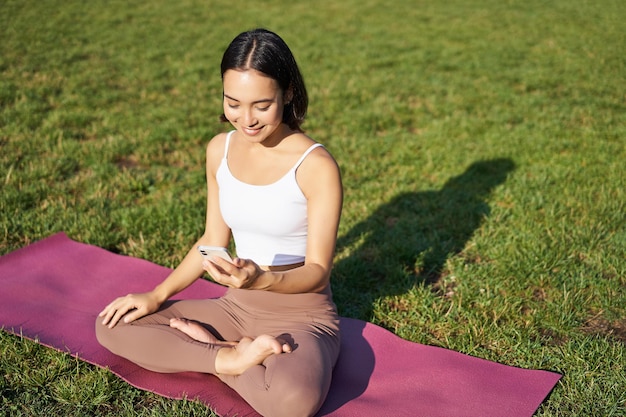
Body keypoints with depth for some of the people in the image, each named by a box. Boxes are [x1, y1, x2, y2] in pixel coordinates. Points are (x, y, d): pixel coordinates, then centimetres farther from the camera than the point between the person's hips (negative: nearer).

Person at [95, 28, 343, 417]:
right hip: (237, 307, 6)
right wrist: (157, 296, 2)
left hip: (303, 314, -5)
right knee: (112, 326, -2)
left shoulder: (316, 165, -19)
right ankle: (231, 358, -11)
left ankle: (205, 344, -12)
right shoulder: (220, 150, 0)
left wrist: (261, 280, -33)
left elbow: (318, 270, -15)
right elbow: (213, 240, 10)